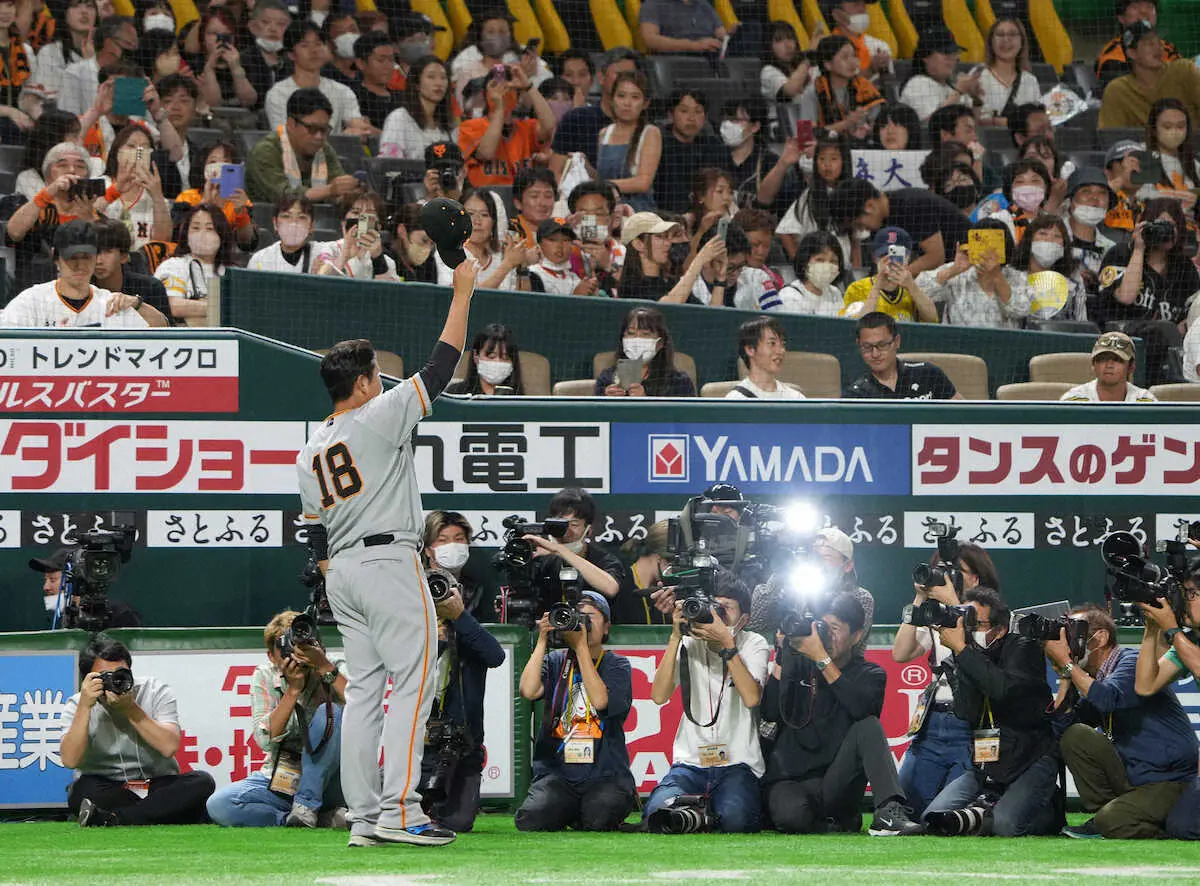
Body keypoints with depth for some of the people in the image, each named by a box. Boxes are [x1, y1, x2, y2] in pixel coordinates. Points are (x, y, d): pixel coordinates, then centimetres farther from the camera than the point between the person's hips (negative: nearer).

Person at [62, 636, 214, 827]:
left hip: (159, 786, 2)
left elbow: (169, 747, -18)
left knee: (202, 782, -29)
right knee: (82, 790, -34)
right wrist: (84, 707, -26)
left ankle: (111, 818, -34)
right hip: (107, 792, -1)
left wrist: (131, 709, -23)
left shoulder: (156, 691, -4)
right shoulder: (77, 705, -4)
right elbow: (70, 760, -21)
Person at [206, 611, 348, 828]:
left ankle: (307, 806, -21)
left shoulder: (333, 671, -8)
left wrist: (325, 667, -30)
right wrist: (293, 689, -25)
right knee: (219, 805, -24)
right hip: (280, 783, 2)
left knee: (329, 712, -27)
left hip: (326, 784, -2)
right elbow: (266, 740, -15)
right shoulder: (264, 677, -3)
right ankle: (325, 819, -22)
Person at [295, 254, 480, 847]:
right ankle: (399, 811, -17)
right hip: (389, 561, -8)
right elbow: (439, 370, -8)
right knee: (412, 682, -8)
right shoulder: (377, 418, -7)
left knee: (363, 689, 8)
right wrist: (462, 293, -2)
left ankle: (364, 816, 4)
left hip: (341, 570, 8)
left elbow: (316, 536, 17)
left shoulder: (310, 452, 15)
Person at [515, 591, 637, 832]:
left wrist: (581, 646, -11)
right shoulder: (555, 661, 13)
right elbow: (528, 691, -7)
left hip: (604, 773, -2)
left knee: (597, 820, -30)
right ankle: (570, 811, 9)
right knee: (531, 821, -25)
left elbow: (601, 701, -13)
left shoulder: (616, 665, 7)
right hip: (556, 773, 2)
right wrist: (542, 641, -7)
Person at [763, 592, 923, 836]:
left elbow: (861, 708, -19)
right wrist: (783, 657, -8)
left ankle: (889, 812, -35)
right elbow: (771, 713, -4)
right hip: (790, 781, 0)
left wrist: (822, 660, -21)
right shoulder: (799, 665, 10)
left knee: (868, 726, -24)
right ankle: (841, 823, -4)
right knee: (791, 814, -36)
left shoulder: (870, 674, 6)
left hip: (835, 786, 0)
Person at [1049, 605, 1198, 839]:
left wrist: (1067, 663, -20)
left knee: (1113, 822, -30)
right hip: (1133, 774, 8)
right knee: (1074, 736, -6)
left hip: (1172, 782, -8)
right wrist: (1064, 676, -1)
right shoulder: (1095, 679, 14)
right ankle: (1102, 814, 0)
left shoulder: (1132, 661, -12)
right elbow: (1063, 721, 5)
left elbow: (1107, 698, -31)